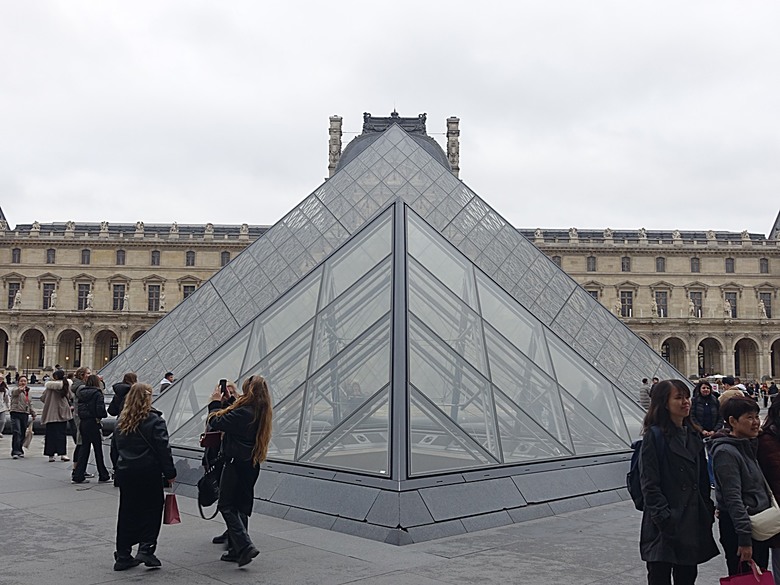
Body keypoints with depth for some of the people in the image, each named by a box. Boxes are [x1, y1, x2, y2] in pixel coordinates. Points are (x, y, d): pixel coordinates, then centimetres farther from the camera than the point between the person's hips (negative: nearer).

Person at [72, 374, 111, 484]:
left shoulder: (81, 393, 7)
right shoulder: (97, 394, -12)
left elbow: (79, 409, 9)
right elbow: (100, 410, -17)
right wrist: (104, 415, -1)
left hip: (82, 423, 6)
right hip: (93, 424, -6)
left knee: (84, 448, 13)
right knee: (98, 449, 4)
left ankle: (78, 476, 11)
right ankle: (103, 476, 14)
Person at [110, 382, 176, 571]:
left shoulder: (121, 421, 9)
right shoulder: (154, 420, -10)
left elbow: (114, 449, 15)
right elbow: (163, 449, -11)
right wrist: (169, 473, -5)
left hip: (125, 472, 6)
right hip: (148, 472, -6)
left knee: (127, 512, 12)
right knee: (151, 510, 5)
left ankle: (123, 555, 16)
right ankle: (146, 549, -3)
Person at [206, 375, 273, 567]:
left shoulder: (243, 412, -22)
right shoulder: (262, 412, 6)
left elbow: (216, 422, -16)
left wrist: (215, 402, -2)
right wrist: (223, 403, 12)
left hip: (237, 463, -9)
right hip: (252, 464, 9)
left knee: (226, 505, 0)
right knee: (241, 507, 15)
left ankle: (245, 547, -10)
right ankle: (236, 550, 22)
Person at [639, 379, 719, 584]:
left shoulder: (693, 434, 11)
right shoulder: (655, 436, -12)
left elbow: (702, 478, 16)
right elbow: (649, 485, -14)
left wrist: (708, 510, 8)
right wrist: (665, 519, -19)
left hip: (693, 522, 7)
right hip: (665, 527, -7)